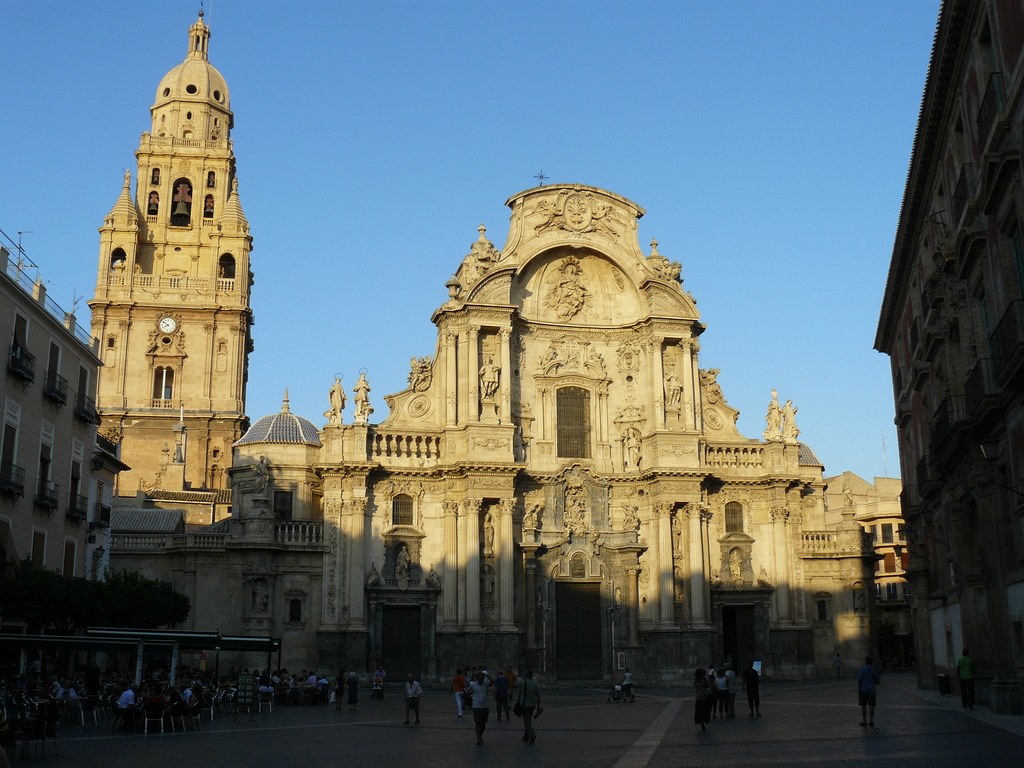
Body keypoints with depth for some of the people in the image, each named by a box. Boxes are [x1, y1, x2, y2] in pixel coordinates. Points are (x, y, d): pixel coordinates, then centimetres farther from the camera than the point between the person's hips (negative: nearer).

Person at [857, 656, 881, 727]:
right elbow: (878, 682, 10)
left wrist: (859, 688, -3)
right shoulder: (874, 670, 5)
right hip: (872, 690, 3)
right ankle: (871, 721, 7)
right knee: (871, 706, 5)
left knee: (863, 706, 4)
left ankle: (864, 721, 5)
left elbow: (859, 680, -12)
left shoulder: (863, 669, -7)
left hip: (863, 690, -3)